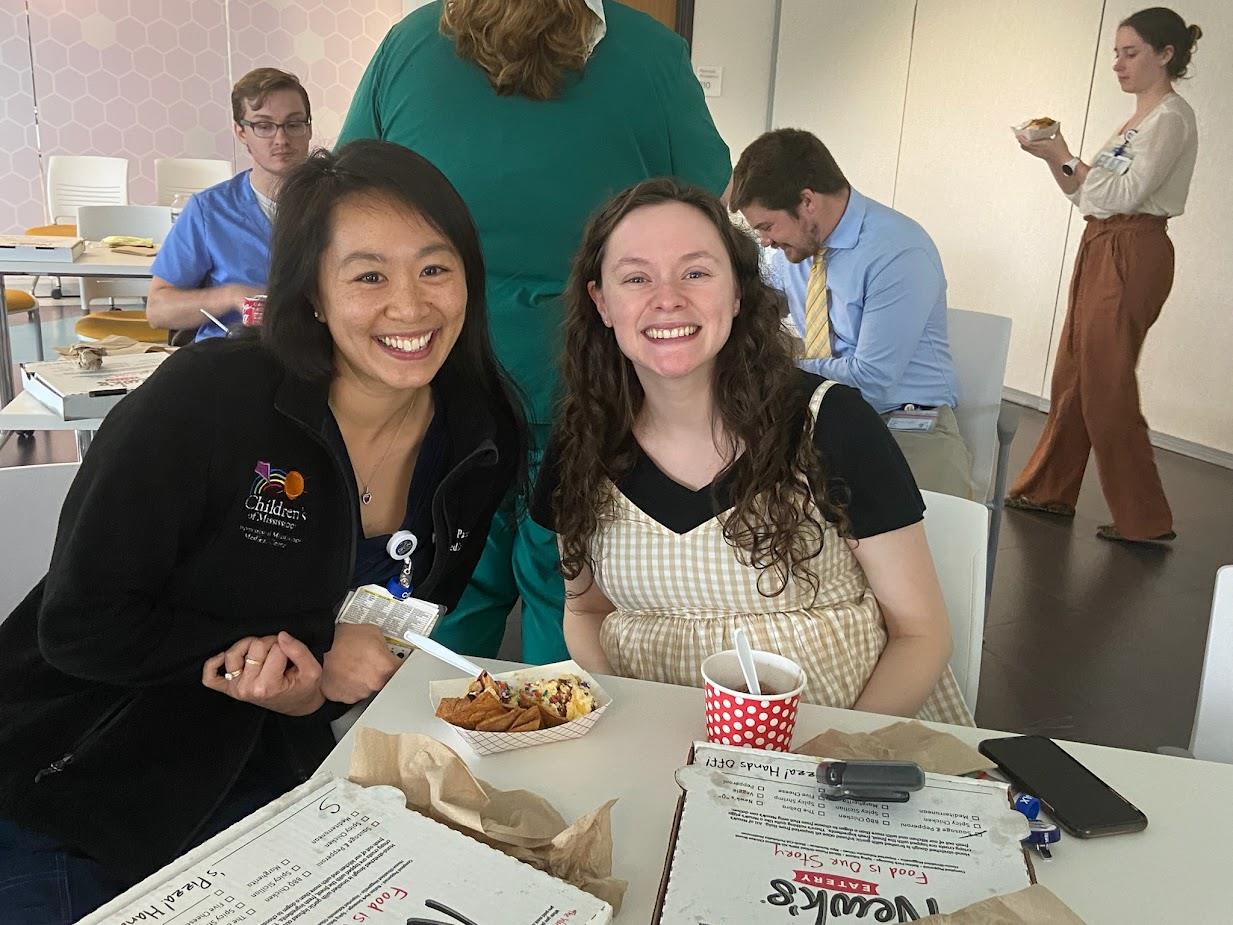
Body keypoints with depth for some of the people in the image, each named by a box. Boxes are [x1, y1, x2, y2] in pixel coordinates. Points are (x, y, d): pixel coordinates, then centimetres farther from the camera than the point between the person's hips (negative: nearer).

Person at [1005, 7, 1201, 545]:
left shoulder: (1171, 118, -9)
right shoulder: (1137, 119, 19)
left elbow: (1126, 193, -17)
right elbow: (1087, 195, 18)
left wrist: (1064, 158, -12)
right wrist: (1054, 158, 4)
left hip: (1133, 254, -9)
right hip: (1100, 250, 9)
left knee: (1105, 386, -7)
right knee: (1072, 376, 12)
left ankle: (1145, 520, 2)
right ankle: (1050, 490, 23)